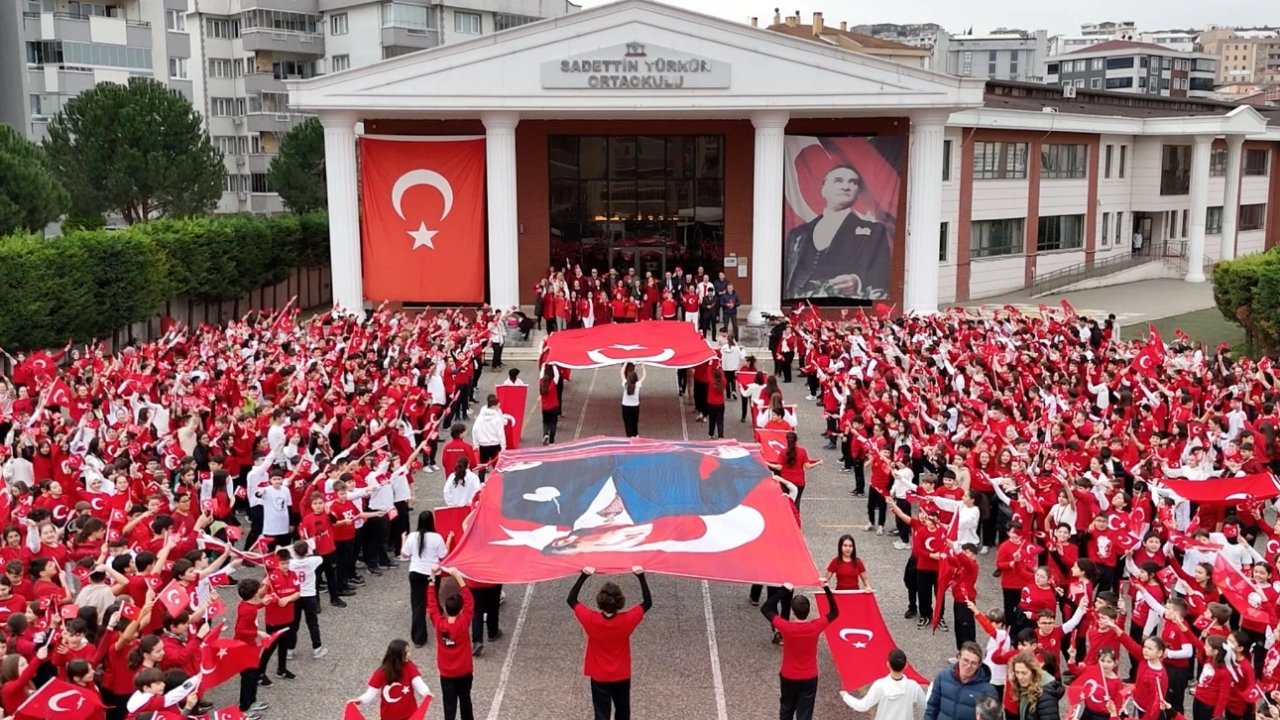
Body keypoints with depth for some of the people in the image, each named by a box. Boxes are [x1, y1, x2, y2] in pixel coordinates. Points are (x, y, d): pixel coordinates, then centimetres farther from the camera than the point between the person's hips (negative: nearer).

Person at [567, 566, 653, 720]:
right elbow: (648, 602, -7)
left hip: (599, 677, -1)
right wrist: (641, 577, -9)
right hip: (622, 676, 1)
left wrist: (584, 576, -11)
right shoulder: (627, 620, -23)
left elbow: (571, 599, -8)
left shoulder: (591, 620, -23)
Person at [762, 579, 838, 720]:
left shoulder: (786, 628, -24)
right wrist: (826, 588, -4)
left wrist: (783, 590, -13)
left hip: (789, 678, 0)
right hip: (809, 679, 0)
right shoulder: (816, 627, -19)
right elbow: (834, 612, -1)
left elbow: (765, 608, -12)